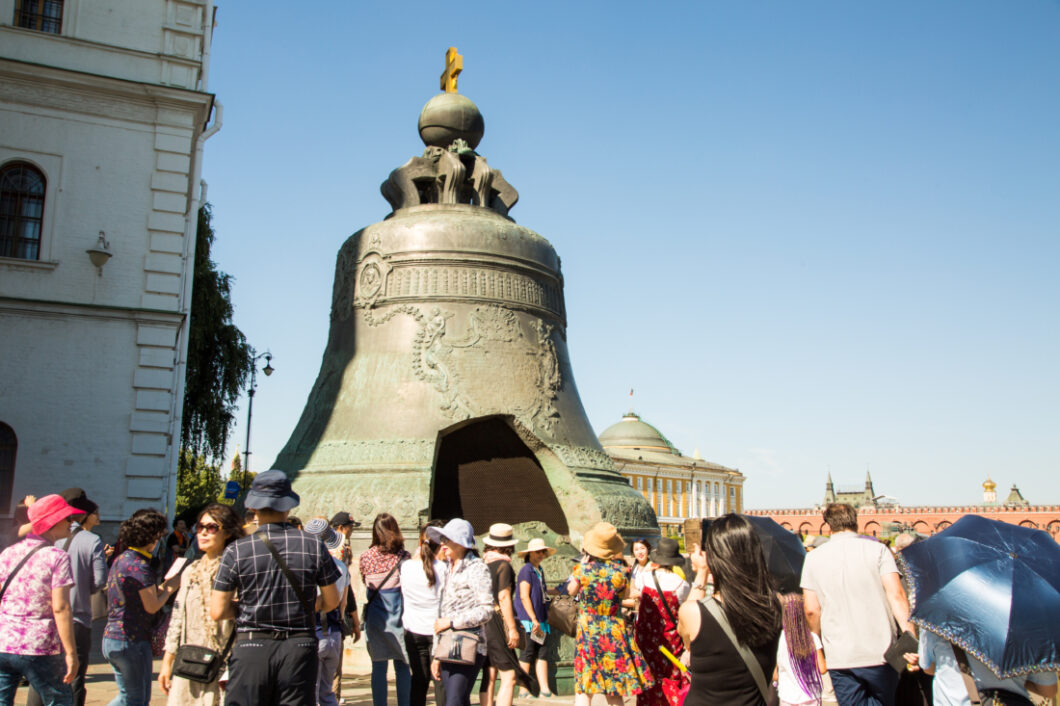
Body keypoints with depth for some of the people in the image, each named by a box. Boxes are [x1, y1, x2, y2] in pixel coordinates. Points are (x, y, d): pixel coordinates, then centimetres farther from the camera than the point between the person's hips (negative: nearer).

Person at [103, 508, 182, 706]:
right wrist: (170, 588, 0)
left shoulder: (121, 559, 11)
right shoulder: (139, 565, -19)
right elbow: (152, 606, -15)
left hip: (112, 637, 9)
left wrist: (163, 586, 11)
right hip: (132, 640, -9)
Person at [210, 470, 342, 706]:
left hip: (251, 649, -1)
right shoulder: (313, 546, -1)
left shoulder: (237, 550, -5)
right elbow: (331, 601, 7)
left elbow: (217, 612, -3)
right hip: (300, 649, 1)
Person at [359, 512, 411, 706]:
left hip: (375, 616, 1)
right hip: (398, 616, -1)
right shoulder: (403, 556, -6)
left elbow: (364, 583, 11)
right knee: (402, 667, 8)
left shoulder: (365, 557, -2)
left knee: (378, 667, 7)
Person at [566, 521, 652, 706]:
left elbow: (571, 591, 6)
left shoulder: (583, 569, -13)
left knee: (583, 691, 8)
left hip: (588, 632, -1)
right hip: (615, 633, 1)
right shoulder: (621, 571, -11)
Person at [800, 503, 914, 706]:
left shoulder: (813, 557, 4)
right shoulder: (877, 549, 0)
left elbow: (812, 610, 2)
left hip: (839, 657, 1)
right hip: (879, 652, 0)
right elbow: (896, 594, -11)